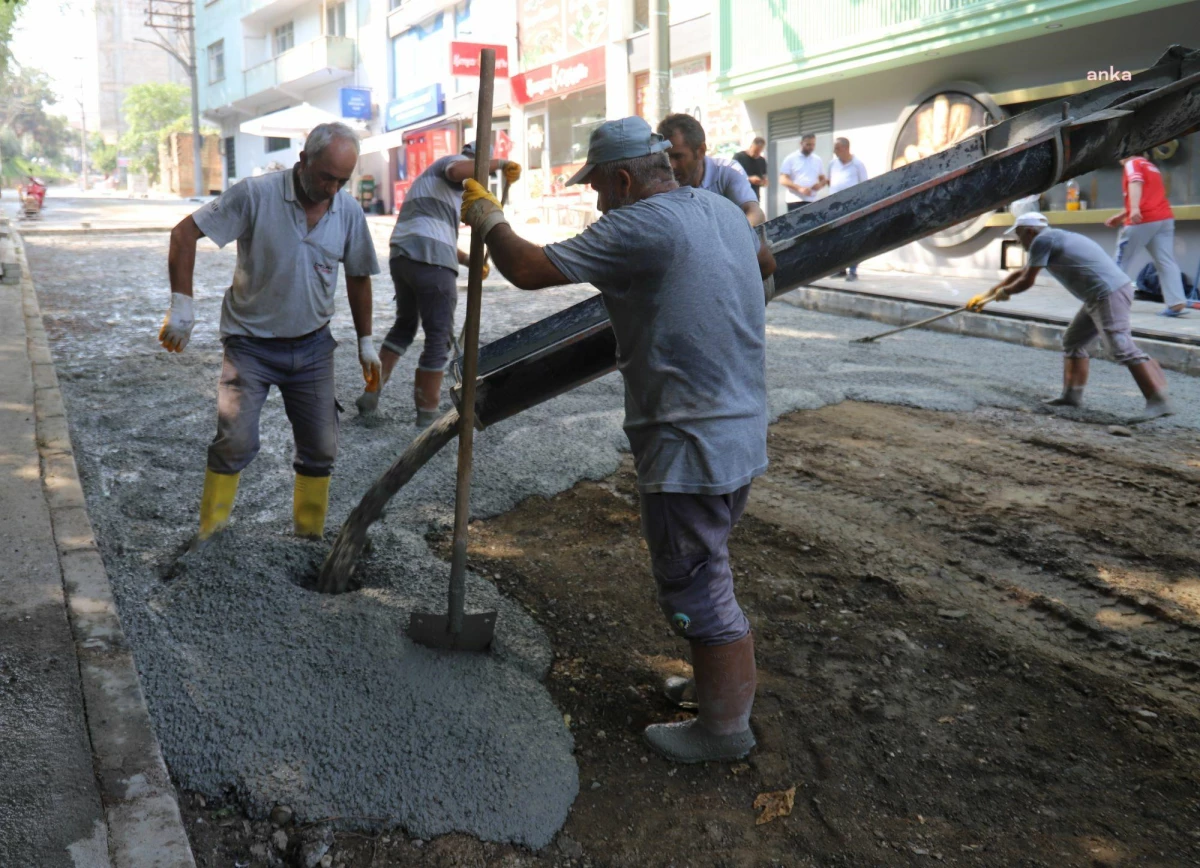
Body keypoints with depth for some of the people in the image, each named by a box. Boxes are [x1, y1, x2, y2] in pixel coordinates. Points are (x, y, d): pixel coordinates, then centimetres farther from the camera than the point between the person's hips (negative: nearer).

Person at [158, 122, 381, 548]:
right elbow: (185, 233, -12)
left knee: (320, 448, 6)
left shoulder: (348, 211, -2)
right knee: (236, 441, -12)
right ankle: (210, 532, 8)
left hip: (312, 348, 4)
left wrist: (365, 341, 14)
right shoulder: (256, 195, -15)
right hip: (251, 343, -4)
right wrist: (181, 304, -17)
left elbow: (358, 277, 12)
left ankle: (310, 535, 23)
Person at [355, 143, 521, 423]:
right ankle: (427, 414, 6)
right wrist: (500, 163, -15)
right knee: (438, 337, 1)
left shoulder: (430, 177, 35)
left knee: (404, 325, 26)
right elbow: (457, 171, -21)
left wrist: (467, 259, 28)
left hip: (401, 255, 9)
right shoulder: (456, 160, 7)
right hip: (431, 261, -9)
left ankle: (371, 393, 24)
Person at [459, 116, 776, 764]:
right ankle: (728, 686, 37)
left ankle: (724, 727, 18)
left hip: (691, 444, -9)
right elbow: (765, 262, 31)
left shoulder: (639, 227, -18)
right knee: (705, 570, 23)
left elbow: (529, 269, -15)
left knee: (695, 584, 4)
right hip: (742, 430, 9)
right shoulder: (721, 209, 10)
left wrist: (487, 218, 2)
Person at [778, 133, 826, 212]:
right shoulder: (791, 159, -1)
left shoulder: (817, 160, 13)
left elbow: (823, 179, 21)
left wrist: (820, 184, -5)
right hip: (795, 200, -4)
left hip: (812, 201, 5)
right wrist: (799, 188, -21)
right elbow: (783, 180, -8)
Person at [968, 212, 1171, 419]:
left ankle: (1159, 401, -21)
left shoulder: (1042, 240, -6)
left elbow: (1026, 281, -4)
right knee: (1072, 341, 19)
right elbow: (1020, 274, 33)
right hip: (1100, 297, 11)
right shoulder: (1055, 239, 25)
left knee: (1123, 349, -17)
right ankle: (1072, 394, 21)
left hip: (1109, 295, -11)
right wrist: (987, 295, 38)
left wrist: (1004, 291, 16)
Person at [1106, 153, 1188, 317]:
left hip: (1144, 220, -7)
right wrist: (1121, 216, 34)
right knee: (1166, 262, -1)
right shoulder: (1151, 166, 27)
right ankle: (1177, 303, -12)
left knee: (1123, 259, 7)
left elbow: (1136, 183, -20)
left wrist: (1134, 209, -34)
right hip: (1164, 218, 7)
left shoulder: (1132, 164, 1)